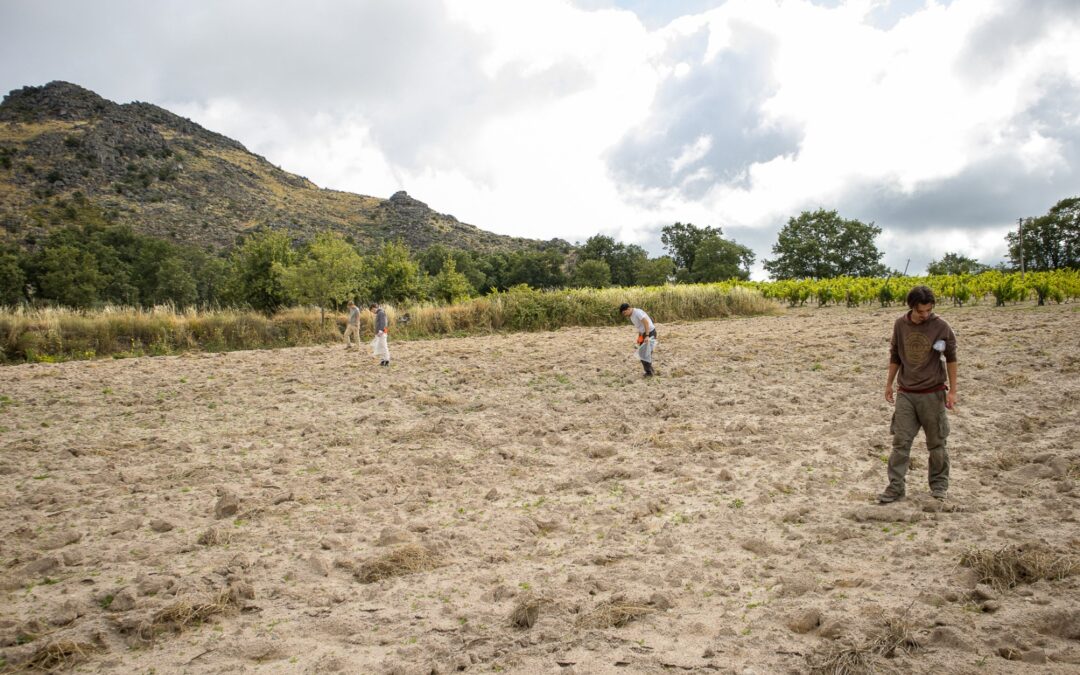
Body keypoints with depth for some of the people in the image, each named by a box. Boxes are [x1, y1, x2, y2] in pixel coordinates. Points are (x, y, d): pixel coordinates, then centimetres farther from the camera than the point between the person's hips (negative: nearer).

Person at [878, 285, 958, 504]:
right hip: (905, 394, 2)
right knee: (900, 441, 0)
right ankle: (895, 487, 5)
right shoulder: (900, 325, -1)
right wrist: (889, 384, 14)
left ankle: (939, 485, 24)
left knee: (936, 442, 9)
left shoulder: (940, 326, -9)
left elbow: (951, 358, -1)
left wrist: (952, 390, -3)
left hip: (932, 394, -2)